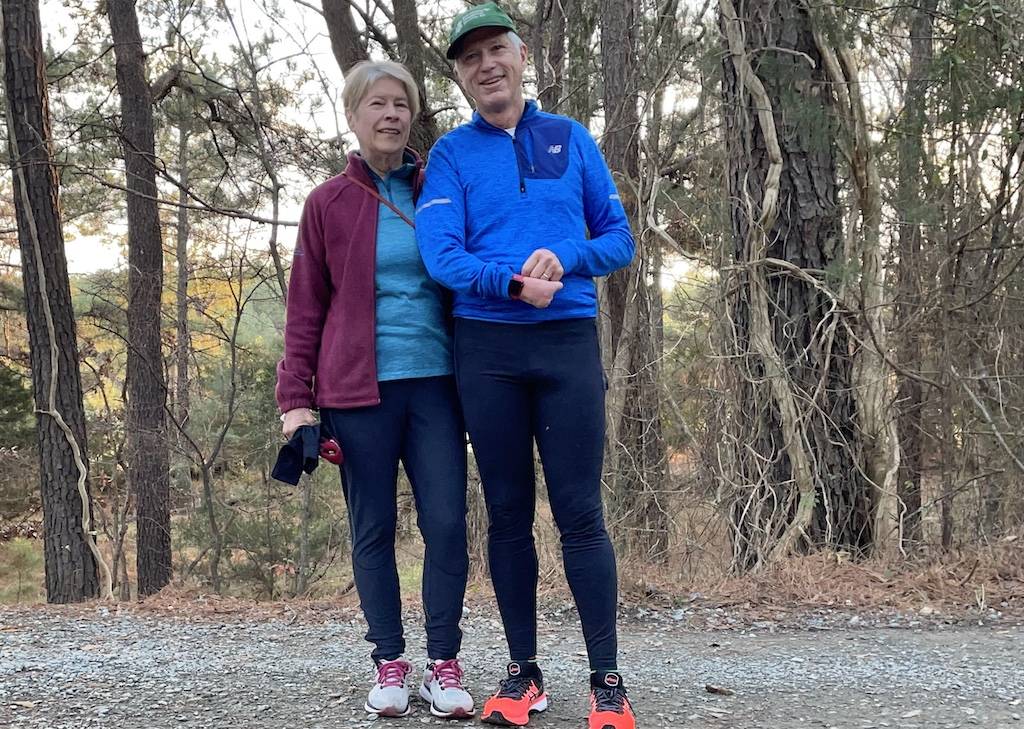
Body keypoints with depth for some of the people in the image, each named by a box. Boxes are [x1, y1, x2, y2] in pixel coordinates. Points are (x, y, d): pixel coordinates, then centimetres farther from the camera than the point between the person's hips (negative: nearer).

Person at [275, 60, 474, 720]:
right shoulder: (329, 203, 5)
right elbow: (306, 308, 5)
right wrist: (296, 397, -2)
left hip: (435, 382, 1)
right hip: (359, 389, -1)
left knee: (447, 524, -4)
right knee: (374, 529, 4)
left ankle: (445, 665, 7)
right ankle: (390, 666, 14)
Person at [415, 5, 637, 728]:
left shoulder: (571, 139, 10)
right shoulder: (452, 153, 6)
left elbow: (619, 238, 8)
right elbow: (440, 252, -7)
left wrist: (563, 259, -11)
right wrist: (511, 281, -22)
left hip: (569, 342, 0)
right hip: (486, 349, 1)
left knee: (580, 512, -4)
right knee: (508, 513, 6)